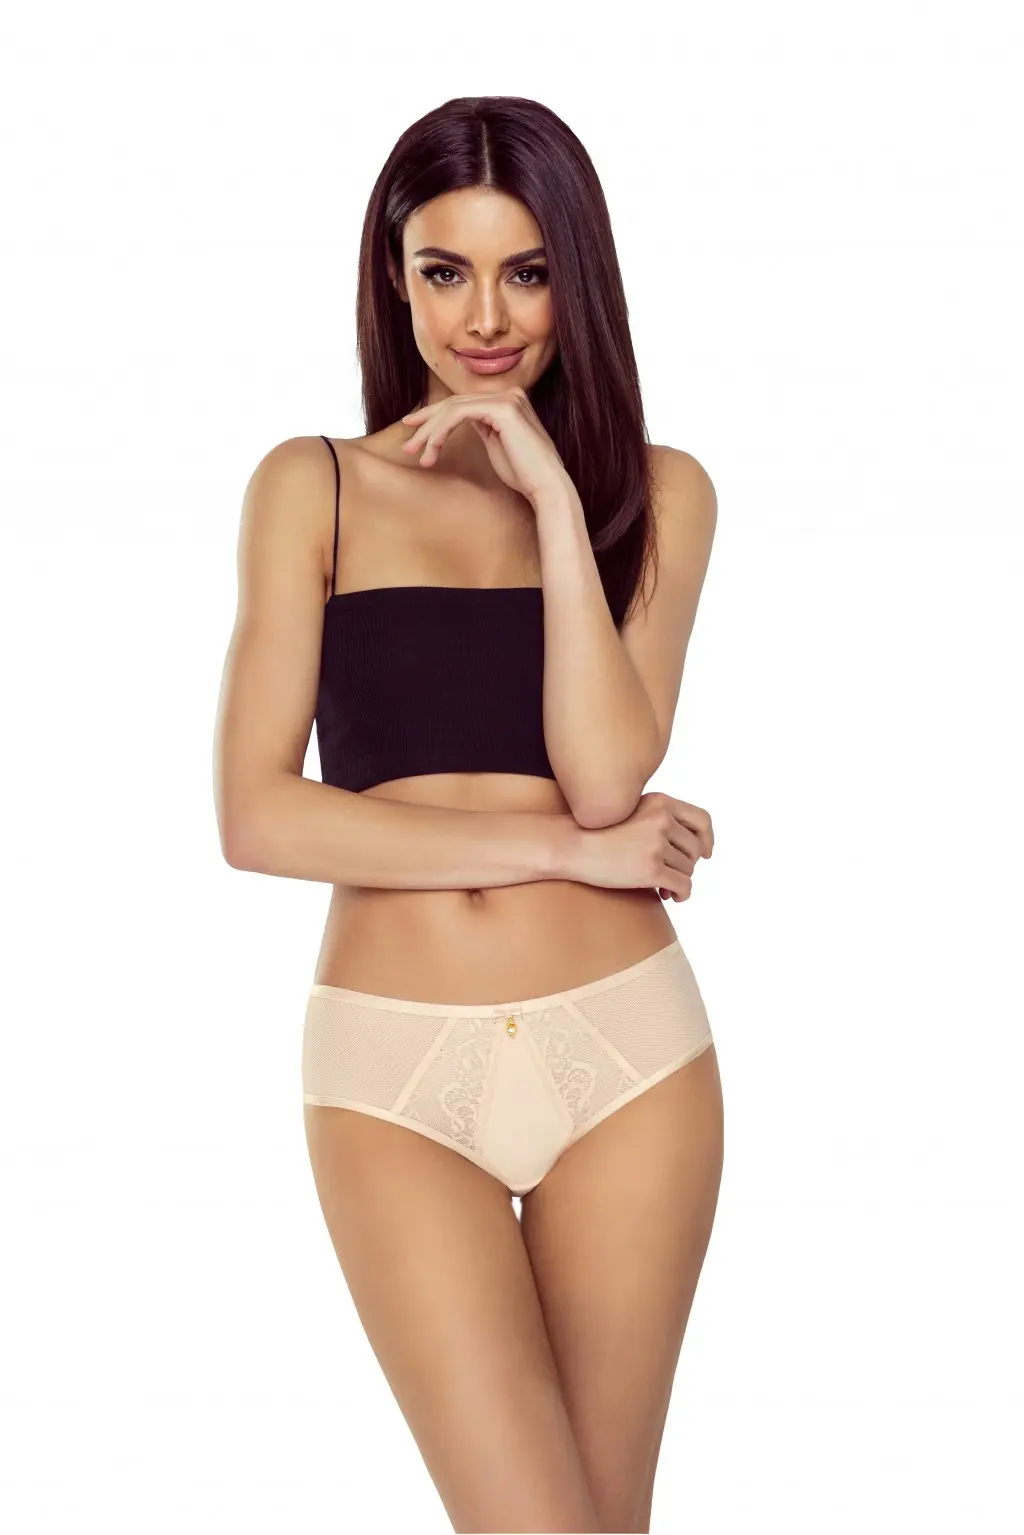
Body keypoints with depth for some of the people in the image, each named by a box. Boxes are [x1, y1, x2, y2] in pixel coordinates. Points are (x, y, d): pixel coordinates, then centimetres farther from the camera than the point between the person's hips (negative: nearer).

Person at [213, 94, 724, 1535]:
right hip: (392, 1061, -1)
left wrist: (554, 497, -11)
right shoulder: (313, 485, 4)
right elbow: (258, 817, -6)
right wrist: (567, 849, -8)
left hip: (623, 1048, 2)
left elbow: (607, 775, -8)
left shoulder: (658, 489, 7)